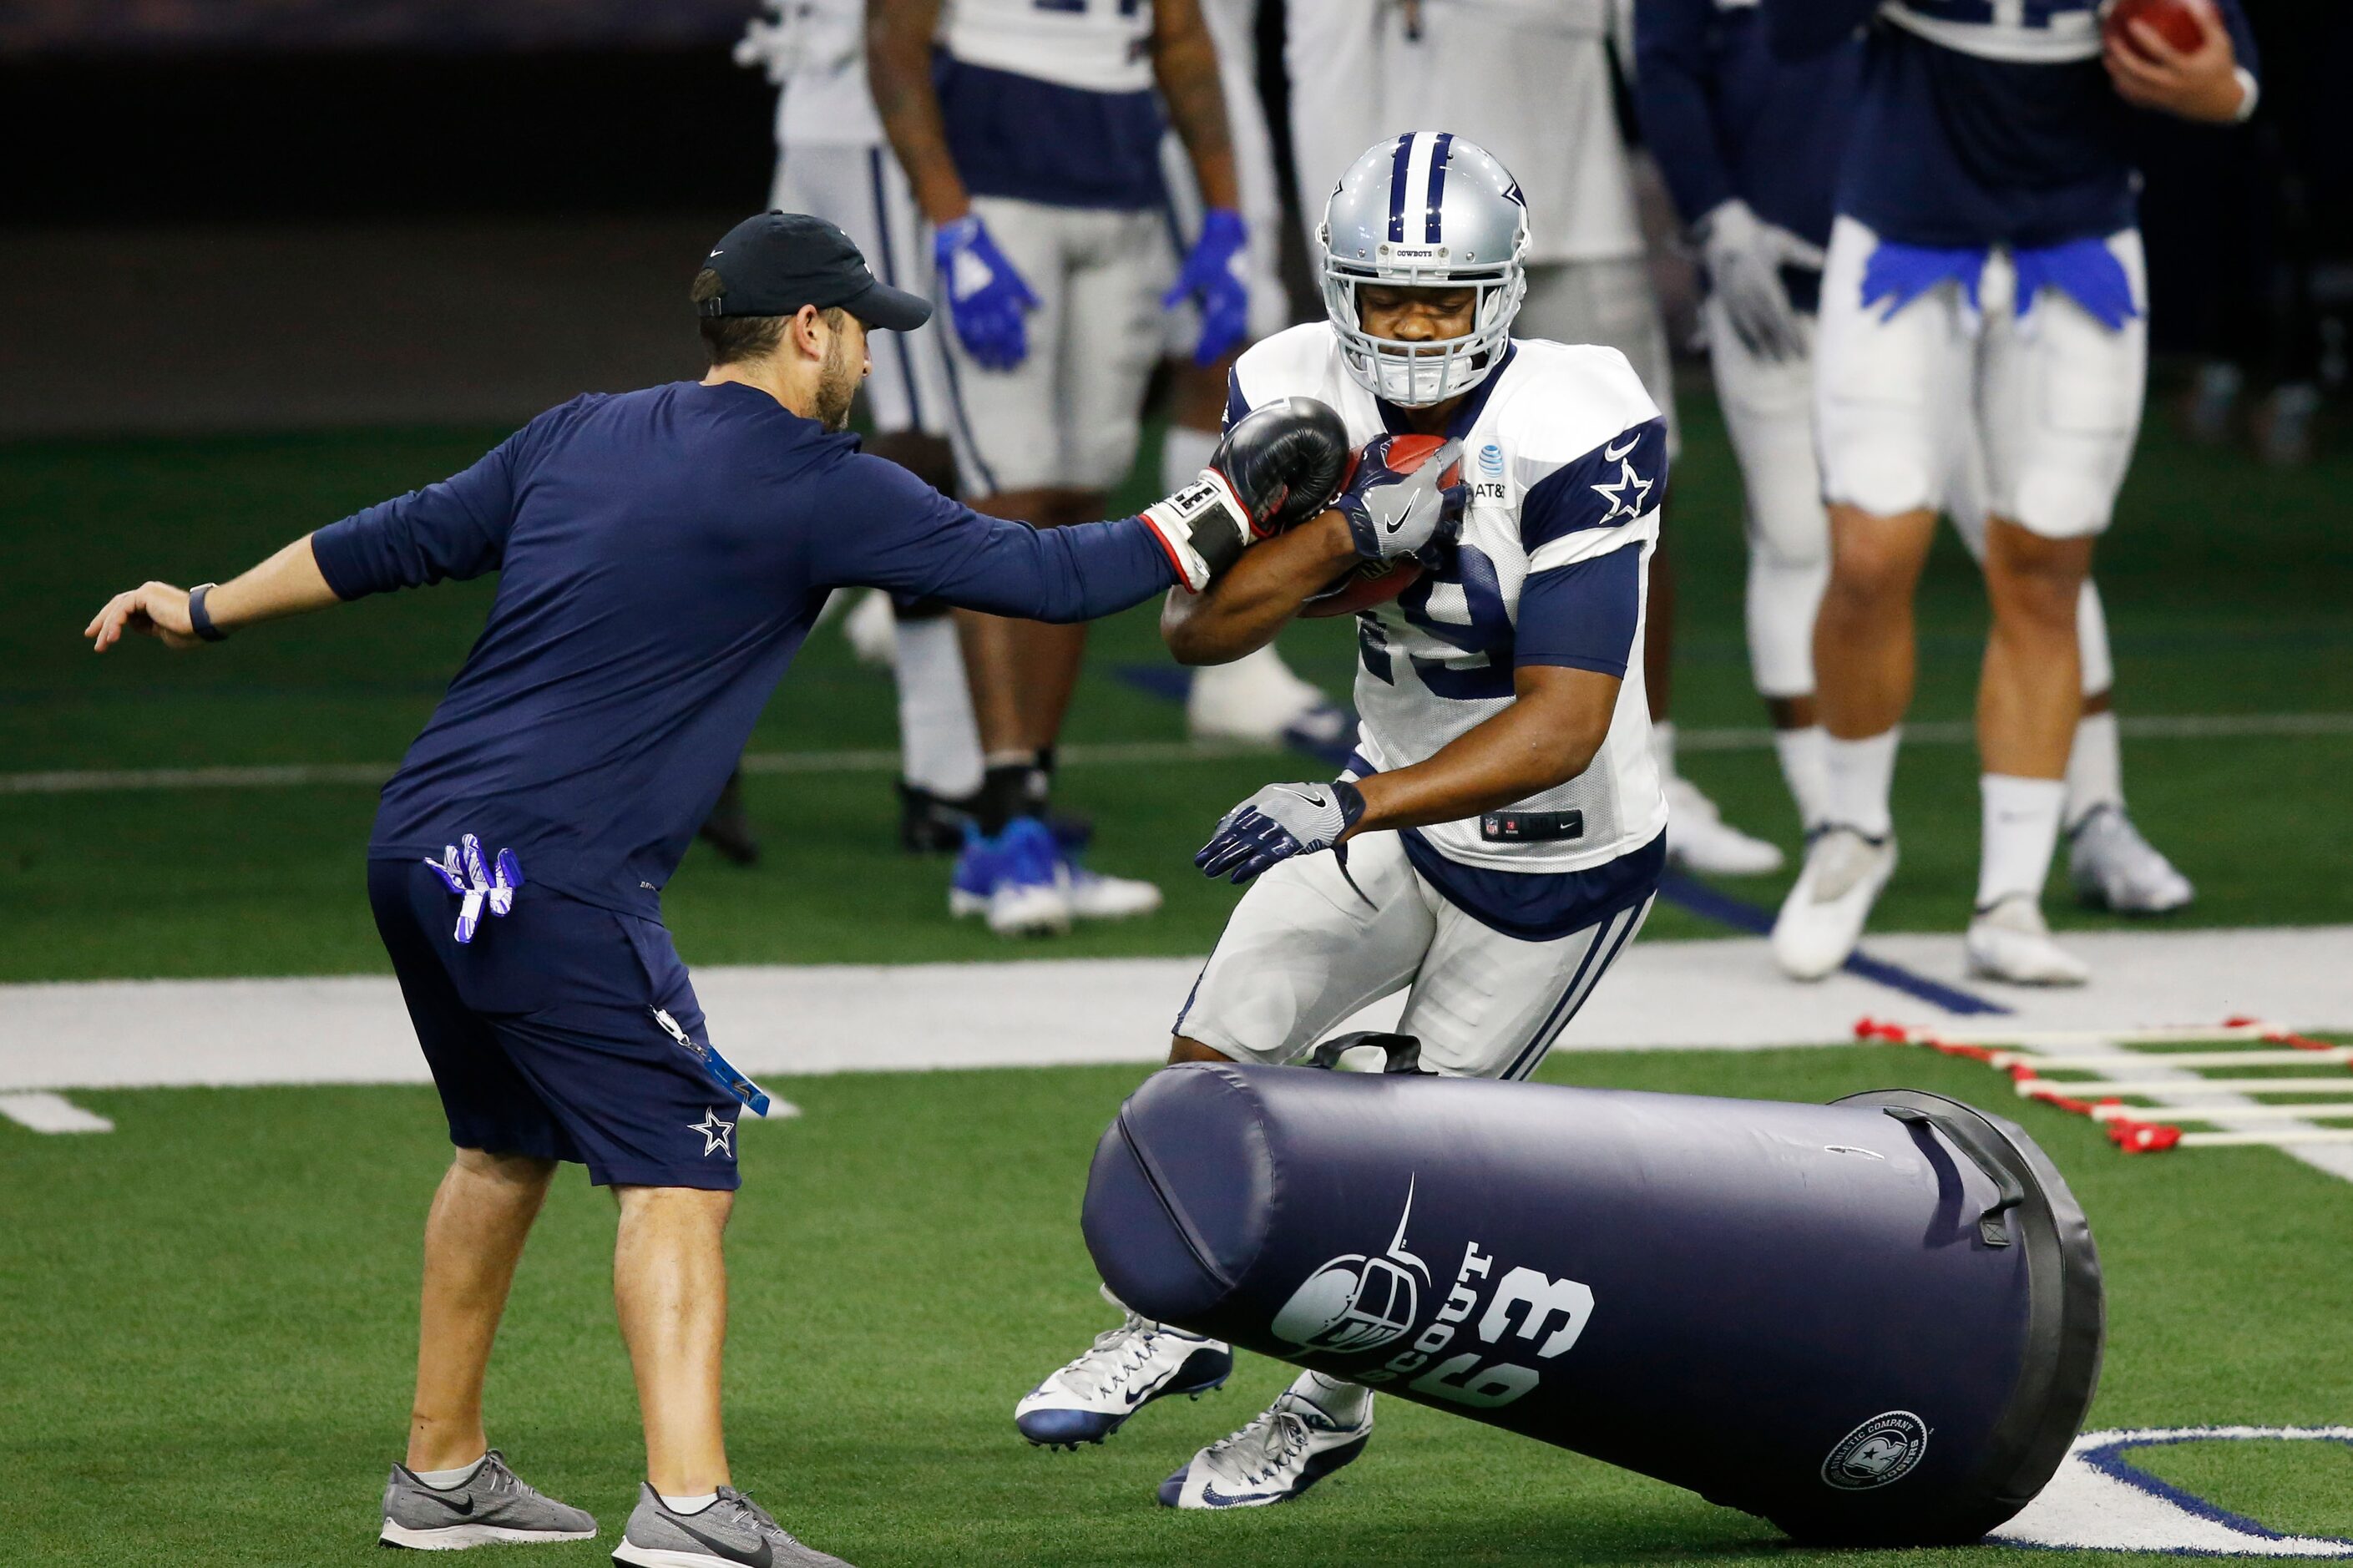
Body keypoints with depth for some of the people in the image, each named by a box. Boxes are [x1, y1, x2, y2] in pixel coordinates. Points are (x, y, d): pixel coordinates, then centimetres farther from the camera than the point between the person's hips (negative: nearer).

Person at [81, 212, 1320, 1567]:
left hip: (419, 846, 8)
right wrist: (1223, 517, 7)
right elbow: (1037, 577, -4)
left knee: (507, 1146, 23)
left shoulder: (581, 436, 15)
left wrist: (203, 612, 31)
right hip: (556, 878, -8)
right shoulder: (818, 489, -5)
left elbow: (401, 541, 19)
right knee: (677, 1178, -8)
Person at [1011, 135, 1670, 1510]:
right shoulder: (1306, 392, -13)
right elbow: (1196, 625, -17)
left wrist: (1349, 812, -43)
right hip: (1397, 808, 5)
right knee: (1214, 1058, 0)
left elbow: (1563, 726, -34)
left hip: (1557, 862, -5)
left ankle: (1331, 1409, 31)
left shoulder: (1574, 437, -31)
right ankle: (1179, 1327, 27)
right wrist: (1348, 533, -34)